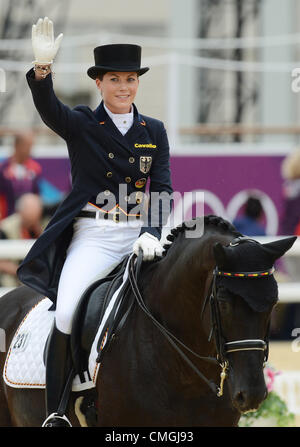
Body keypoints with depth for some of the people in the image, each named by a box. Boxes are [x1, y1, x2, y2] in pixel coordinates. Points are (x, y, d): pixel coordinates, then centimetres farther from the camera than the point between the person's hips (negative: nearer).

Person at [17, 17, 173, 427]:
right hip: (92, 235, -3)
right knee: (67, 316, -23)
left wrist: (152, 233, -13)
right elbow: (49, 109, -15)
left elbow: (163, 189, 6)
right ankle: (56, 410, -14)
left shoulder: (154, 132, 14)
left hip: (140, 234, 3)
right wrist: (42, 69, -35)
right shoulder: (82, 125, 7)